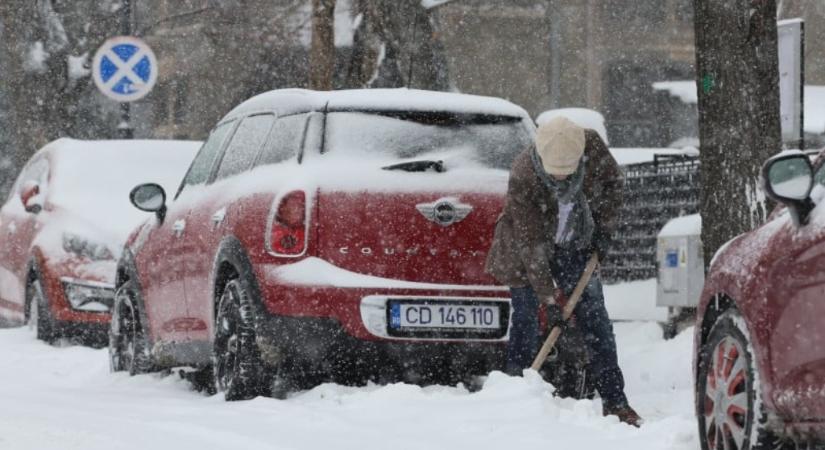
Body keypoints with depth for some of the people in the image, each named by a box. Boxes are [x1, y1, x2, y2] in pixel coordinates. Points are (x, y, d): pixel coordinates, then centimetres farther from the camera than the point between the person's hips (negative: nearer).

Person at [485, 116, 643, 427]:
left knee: (596, 322, 1)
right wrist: (549, 300, -29)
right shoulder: (523, 177, -33)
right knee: (525, 321, -6)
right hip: (528, 250, -4)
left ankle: (615, 401, 5)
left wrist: (605, 228, -7)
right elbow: (531, 245, -29)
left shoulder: (592, 146, -24)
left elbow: (613, 181, 0)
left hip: (576, 248, 4)